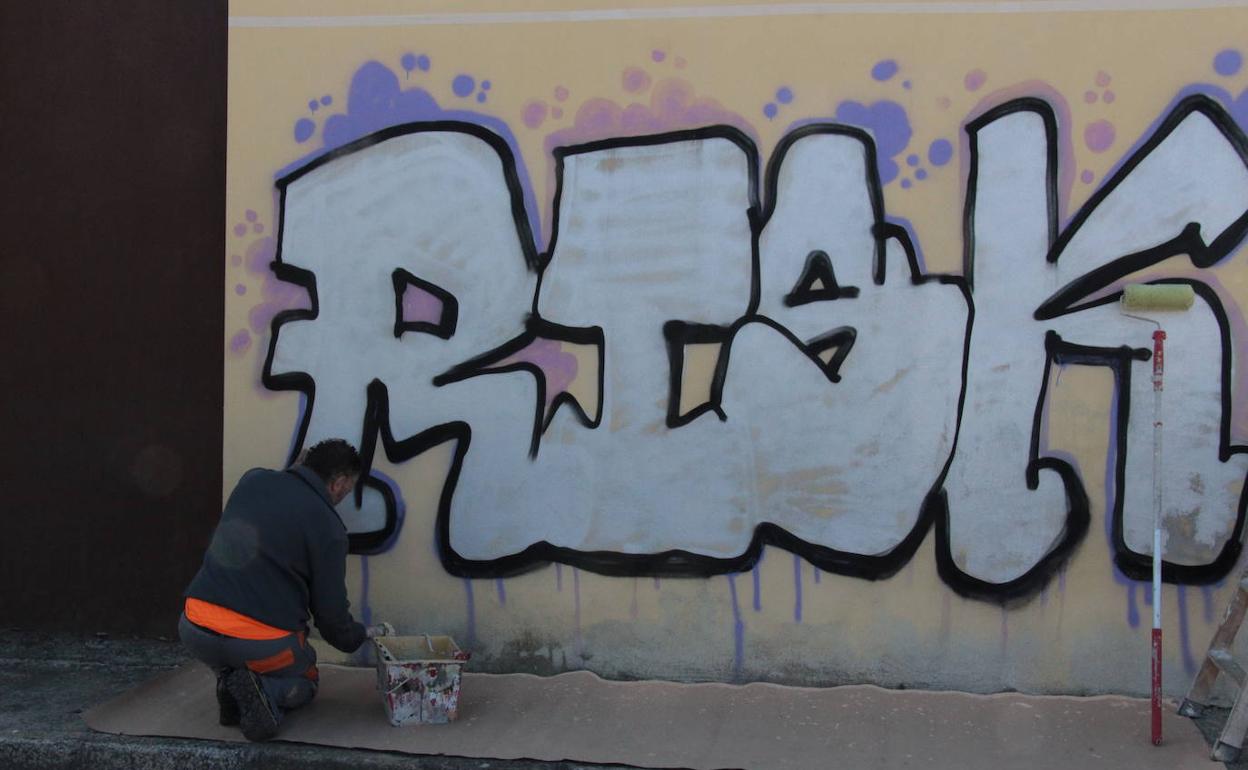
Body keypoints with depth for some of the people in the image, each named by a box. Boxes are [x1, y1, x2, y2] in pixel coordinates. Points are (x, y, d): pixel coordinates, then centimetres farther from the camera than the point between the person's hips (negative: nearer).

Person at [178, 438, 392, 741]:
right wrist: (366, 634, 21)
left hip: (195, 629, 4)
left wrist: (295, 472, 38)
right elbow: (331, 615, -1)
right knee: (304, 682, 27)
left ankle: (230, 681, 7)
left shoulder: (252, 480, 6)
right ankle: (268, 691, -7)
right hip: (262, 643, -4)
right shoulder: (328, 528, -5)